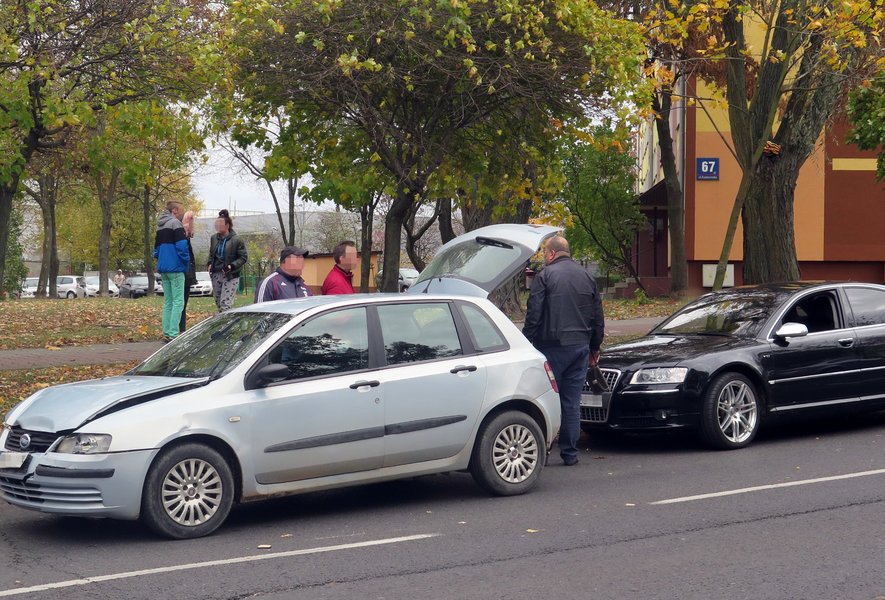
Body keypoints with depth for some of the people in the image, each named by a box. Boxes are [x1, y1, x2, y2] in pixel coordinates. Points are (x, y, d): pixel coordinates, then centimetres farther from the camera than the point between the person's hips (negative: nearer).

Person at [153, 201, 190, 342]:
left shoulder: (160, 226, 18)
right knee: (178, 301, -8)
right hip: (175, 268, -8)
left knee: (168, 302, 12)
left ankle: (166, 333, 10)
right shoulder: (175, 223, -9)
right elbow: (181, 246, -17)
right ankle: (173, 334, -14)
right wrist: (186, 263, -7)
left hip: (163, 268, 8)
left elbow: (156, 248, 21)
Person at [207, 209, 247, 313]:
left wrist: (232, 266, -19)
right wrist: (209, 264, 4)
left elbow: (244, 257, -6)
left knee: (225, 304, -15)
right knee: (218, 303, 12)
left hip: (231, 276, -6)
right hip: (216, 275, 6)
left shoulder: (236, 240, -10)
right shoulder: (214, 238, 7)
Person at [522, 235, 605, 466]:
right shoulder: (587, 277, 12)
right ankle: (570, 453, 8)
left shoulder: (545, 276, -6)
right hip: (580, 347, 5)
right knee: (572, 402, 8)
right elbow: (598, 318, 17)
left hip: (553, 346, -5)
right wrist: (594, 347, 25)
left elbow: (533, 315, -10)